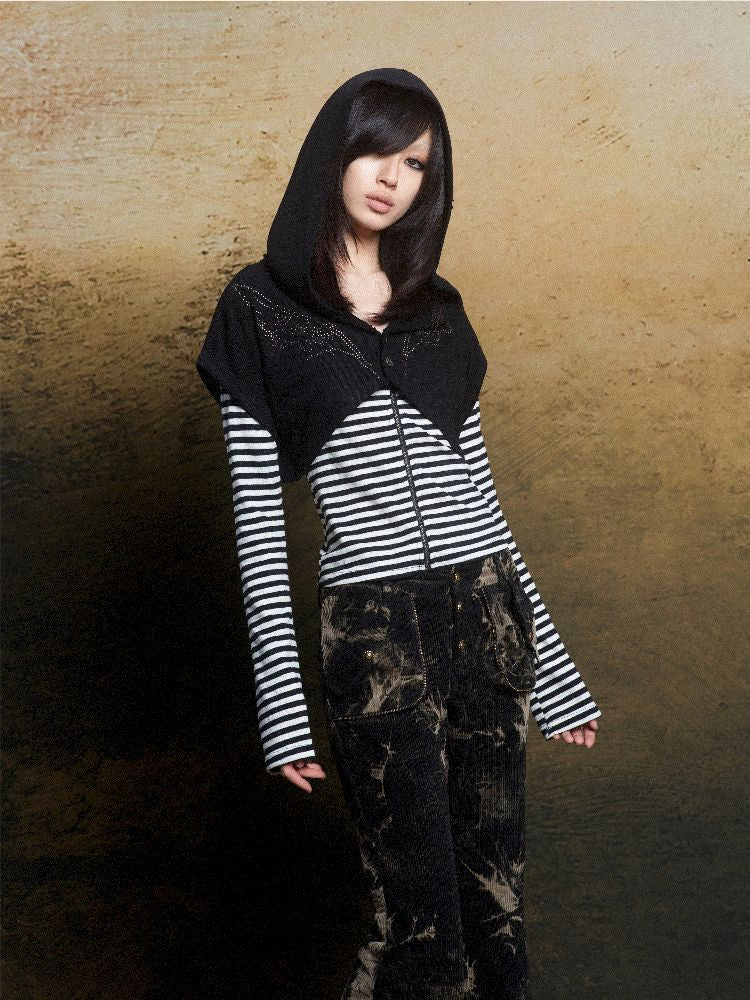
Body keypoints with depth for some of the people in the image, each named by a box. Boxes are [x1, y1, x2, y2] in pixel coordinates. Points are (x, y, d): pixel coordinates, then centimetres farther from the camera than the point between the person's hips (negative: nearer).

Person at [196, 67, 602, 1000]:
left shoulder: (438, 309, 14)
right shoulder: (261, 308, 3)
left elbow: (474, 489, 15)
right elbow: (258, 511, 0)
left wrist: (553, 664, 14)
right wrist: (281, 701, -6)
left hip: (489, 616, 4)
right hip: (372, 632, -4)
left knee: (497, 900, 6)